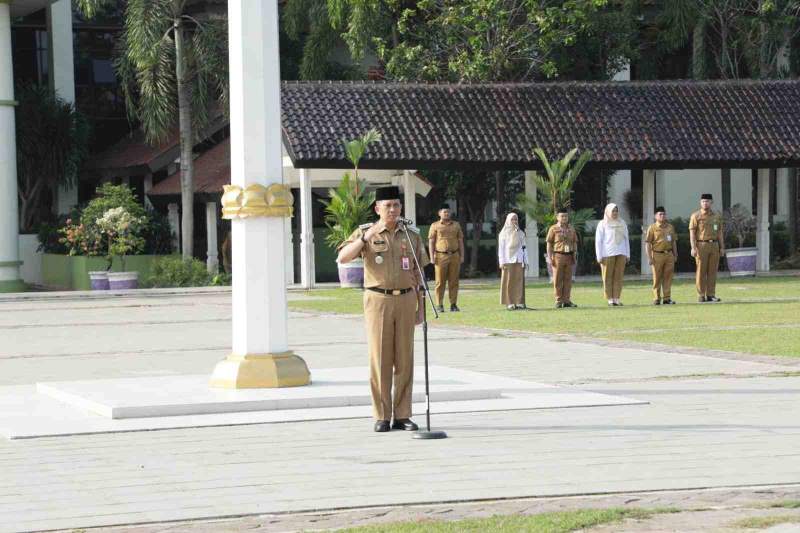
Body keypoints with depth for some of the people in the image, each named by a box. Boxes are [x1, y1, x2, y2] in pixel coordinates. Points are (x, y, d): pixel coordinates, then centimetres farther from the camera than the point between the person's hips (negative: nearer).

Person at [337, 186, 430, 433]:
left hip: (405, 300, 2)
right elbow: (342, 258, -13)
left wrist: (420, 308, 8)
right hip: (378, 300, -2)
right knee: (380, 359, -2)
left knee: (404, 359, 3)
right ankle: (382, 417, 3)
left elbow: (418, 276, 12)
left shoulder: (411, 236, 9)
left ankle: (402, 416, 9)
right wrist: (365, 238, -25)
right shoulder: (365, 232, 2)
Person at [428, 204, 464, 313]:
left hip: (455, 256, 3)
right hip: (441, 256, -3)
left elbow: (460, 241, 16)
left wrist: (462, 256, 8)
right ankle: (439, 305, 0)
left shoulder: (456, 225, 15)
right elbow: (431, 242, 3)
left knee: (454, 281, 2)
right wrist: (432, 256, -6)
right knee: (440, 282, -3)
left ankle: (453, 304, 8)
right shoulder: (435, 225, 6)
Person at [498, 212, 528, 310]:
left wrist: (525, 261, 8)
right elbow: (501, 248, 2)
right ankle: (509, 303, -5)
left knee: (519, 281, -2)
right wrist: (502, 262, -6)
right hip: (508, 261, -3)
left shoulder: (520, 233, 14)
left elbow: (524, 248, 15)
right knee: (509, 282, -5)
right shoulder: (504, 233, 5)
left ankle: (519, 302, -1)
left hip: (519, 261, 3)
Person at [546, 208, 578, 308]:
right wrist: (550, 257, -8)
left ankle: (567, 300, 9)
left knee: (568, 279, 4)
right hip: (558, 255, -4)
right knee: (557, 279, -2)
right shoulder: (553, 229, 2)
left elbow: (575, 243, 18)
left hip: (569, 256, 4)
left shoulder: (571, 229, 15)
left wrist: (574, 255, 9)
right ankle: (558, 301, 1)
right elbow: (549, 244, -1)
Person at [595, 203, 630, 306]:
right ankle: (610, 299, -1)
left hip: (621, 254, 3)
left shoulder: (622, 223, 14)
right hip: (607, 254, -3)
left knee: (618, 277, -1)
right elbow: (598, 241, 0)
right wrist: (599, 256, -6)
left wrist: (628, 254, 12)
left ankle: (616, 298, 3)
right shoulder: (603, 224, 3)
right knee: (608, 277, -4)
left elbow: (626, 239, 18)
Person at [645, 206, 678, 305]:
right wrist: (649, 257, -10)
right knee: (657, 278, 0)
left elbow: (674, 242, 19)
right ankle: (657, 299, 5)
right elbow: (647, 243, -4)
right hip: (657, 255, -4)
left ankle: (667, 298, 8)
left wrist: (675, 255, 15)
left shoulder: (670, 227, 13)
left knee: (668, 277, 3)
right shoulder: (652, 227, -1)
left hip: (669, 254, 4)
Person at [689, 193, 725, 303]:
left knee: (712, 271, 3)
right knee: (701, 271, -4)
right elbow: (692, 232, -6)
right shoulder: (695, 216, -1)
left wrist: (722, 247, 8)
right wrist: (693, 248, -15)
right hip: (701, 245, -4)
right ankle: (701, 296, -1)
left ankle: (711, 295, 6)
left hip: (714, 245, 4)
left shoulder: (717, 216, 12)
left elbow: (720, 233, 14)